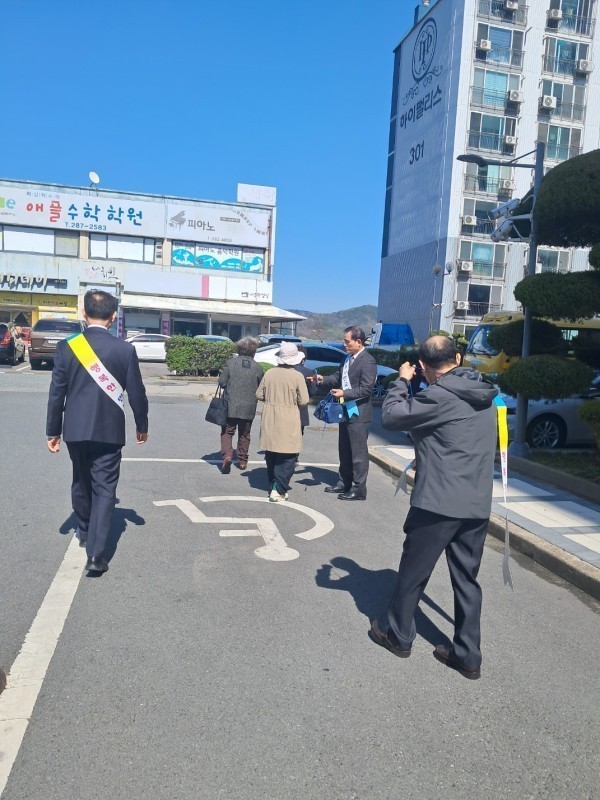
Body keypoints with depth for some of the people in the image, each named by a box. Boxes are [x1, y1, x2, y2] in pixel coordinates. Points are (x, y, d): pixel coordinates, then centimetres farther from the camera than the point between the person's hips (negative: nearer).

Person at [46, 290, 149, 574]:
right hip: (109, 431, -2)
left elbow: (56, 393, -3)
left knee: (81, 481, 22)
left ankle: (84, 531, 42)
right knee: (104, 488, 2)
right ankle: (95, 553, -3)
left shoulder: (66, 347, -5)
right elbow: (136, 393, -4)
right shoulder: (125, 350, -9)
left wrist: (53, 430, 6)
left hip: (75, 430, 3)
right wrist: (142, 425, 11)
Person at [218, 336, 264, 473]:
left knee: (227, 432, 9)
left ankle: (227, 455, -12)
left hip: (231, 405, -1)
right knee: (244, 434, 16)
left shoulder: (230, 362, -7)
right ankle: (242, 461, 22)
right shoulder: (257, 367, -3)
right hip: (249, 407, 1)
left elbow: (222, 382, -6)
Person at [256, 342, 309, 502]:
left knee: (271, 456, 15)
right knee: (287, 458, 3)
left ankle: (273, 486, 25)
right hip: (288, 422, -4)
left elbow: (259, 395, 5)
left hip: (269, 420, 4)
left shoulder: (269, 373, -1)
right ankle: (278, 490, -2)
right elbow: (304, 400, -10)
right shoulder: (297, 376, -11)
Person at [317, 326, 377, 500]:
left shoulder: (368, 361, -16)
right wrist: (324, 380, -1)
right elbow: (338, 377, 16)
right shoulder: (348, 358, 11)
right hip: (346, 412, 9)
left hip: (358, 414, -9)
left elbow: (366, 389, -21)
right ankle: (344, 483, 32)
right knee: (344, 451, 19)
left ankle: (359, 489, 9)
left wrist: (344, 393, -25)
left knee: (358, 453, 0)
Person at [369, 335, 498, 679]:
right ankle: (468, 656, 22)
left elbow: (391, 416, -12)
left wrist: (402, 381, 2)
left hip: (439, 503, -7)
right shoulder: (484, 394, 9)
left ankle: (399, 637, 29)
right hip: (478, 505, 7)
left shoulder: (439, 395, -16)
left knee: (413, 573, 12)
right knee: (467, 579, 15)